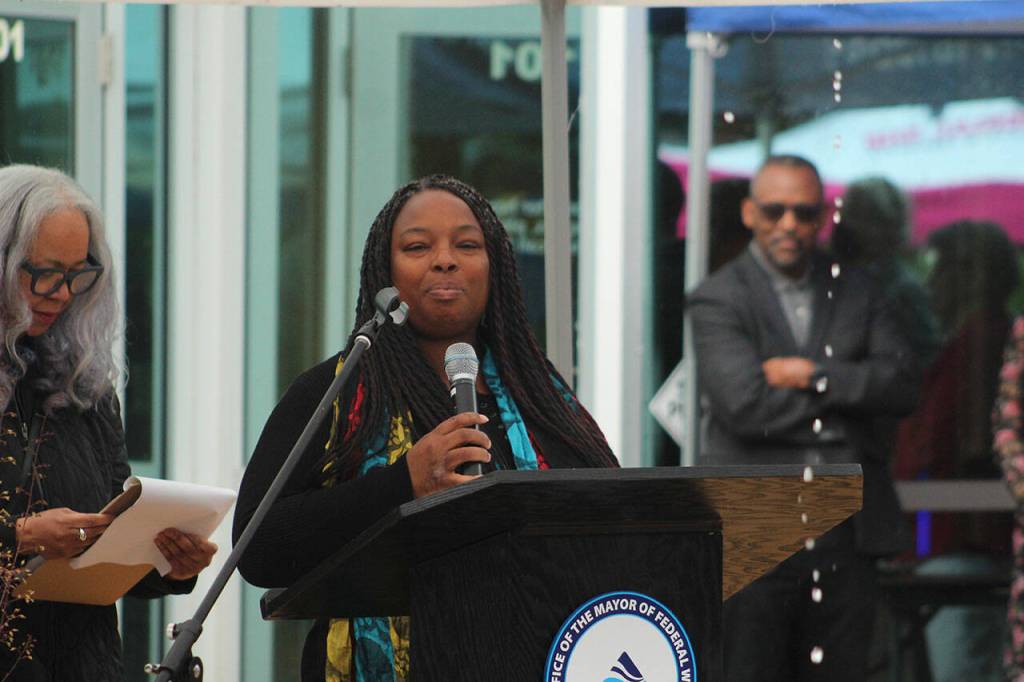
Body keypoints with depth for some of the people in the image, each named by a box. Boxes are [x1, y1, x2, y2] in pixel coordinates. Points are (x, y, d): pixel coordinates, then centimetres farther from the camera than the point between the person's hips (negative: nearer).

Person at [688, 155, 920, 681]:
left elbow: (901, 386, 2)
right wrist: (848, 390, -5)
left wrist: (814, 376, -11)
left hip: (846, 537, 4)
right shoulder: (719, 300, -1)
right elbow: (745, 406, -15)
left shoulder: (855, 292, 14)